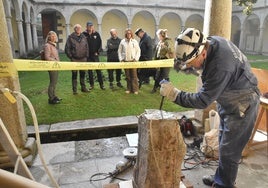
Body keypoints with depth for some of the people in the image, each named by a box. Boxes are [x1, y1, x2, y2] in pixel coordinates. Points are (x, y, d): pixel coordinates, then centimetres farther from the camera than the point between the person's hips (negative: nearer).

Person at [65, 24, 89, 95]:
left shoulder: (83, 37, 8)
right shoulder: (70, 37, -4)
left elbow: (87, 47, 13)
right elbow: (67, 48, -3)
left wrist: (86, 56, 6)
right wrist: (71, 57, -6)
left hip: (83, 59, 4)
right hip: (74, 60, -3)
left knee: (83, 74, 11)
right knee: (74, 74, 2)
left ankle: (83, 87, 23)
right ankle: (74, 89, 9)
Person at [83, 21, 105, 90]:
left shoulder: (96, 34, 3)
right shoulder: (84, 34, -1)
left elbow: (100, 43, 4)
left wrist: (98, 52, -3)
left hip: (95, 54, 0)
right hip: (88, 56, 0)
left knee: (98, 70, 1)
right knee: (89, 71, 7)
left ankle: (101, 84, 9)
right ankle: (91, 84, 17)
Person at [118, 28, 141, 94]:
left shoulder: (134, 41, 2)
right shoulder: (122, 41, 4)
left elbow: (138, 51, 3)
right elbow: (119, 51, 9)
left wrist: (136, 59, -5)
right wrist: (121, 59, 1)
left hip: (133, 61, -1)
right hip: (125, 61, 1)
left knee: (134, 76, -2)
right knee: (127, 76, 7)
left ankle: (135, 89, 5)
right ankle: (129, 89, 18)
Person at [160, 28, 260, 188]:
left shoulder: (221, 66, -39)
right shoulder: (210, 42, -13)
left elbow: (203, 101, -31)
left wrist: (174, 94, -29)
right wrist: (188, 63, -7)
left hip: (242, 104, -9)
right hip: (228, 101, 9)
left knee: (229, 150, 2)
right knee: (224, 143, 20)